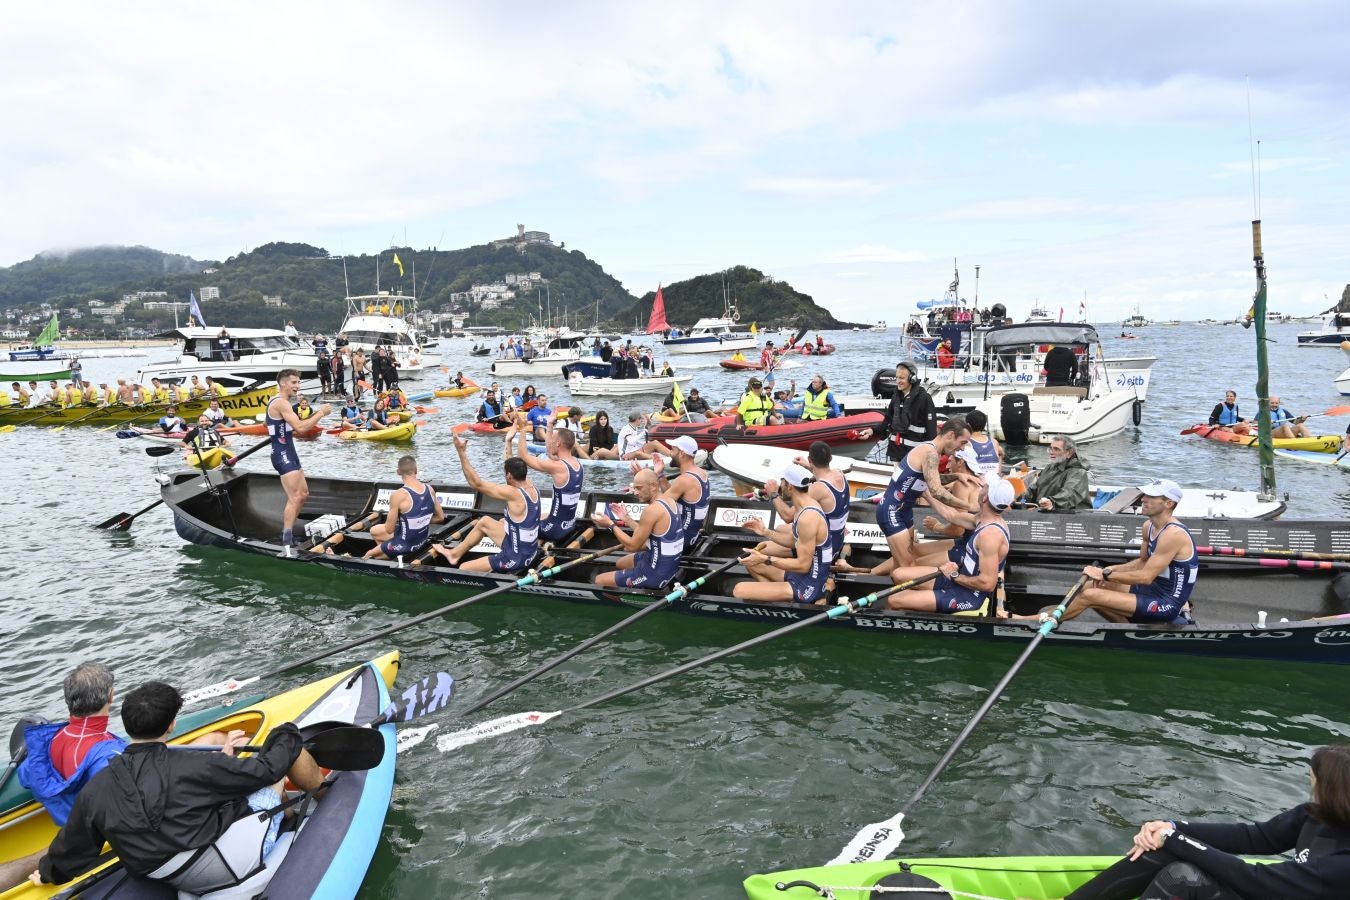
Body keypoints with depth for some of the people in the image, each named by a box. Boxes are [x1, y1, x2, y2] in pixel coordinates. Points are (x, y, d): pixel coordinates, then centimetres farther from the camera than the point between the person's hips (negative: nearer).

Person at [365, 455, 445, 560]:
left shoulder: (398, 495, -27)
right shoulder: (429, 490, -8)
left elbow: (389, 530, -19)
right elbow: (440, 517, 4)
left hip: (405, 545, -6)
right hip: (423, 541, 6)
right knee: (374, 531, 26)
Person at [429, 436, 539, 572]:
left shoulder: (513, 493, -27)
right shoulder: (530, 487, -4)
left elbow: (477, 484, -22)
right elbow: (517, 468, 17)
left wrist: (462, 452, -20)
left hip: (516, 558, -9)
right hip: (528, 551, 9)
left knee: (464, 569, 5)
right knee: (484, 521, 25)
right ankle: (455, 554, 41)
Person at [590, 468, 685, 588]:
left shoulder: (652, 510, -24)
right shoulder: (667, 501, 4)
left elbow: (632, 546, -17)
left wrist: (611, 524, -9)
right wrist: (626, 519, 12)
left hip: (657, 573, -10)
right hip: (669, 563, 10)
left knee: (598, 581, -3)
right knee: (619, 563, 32)